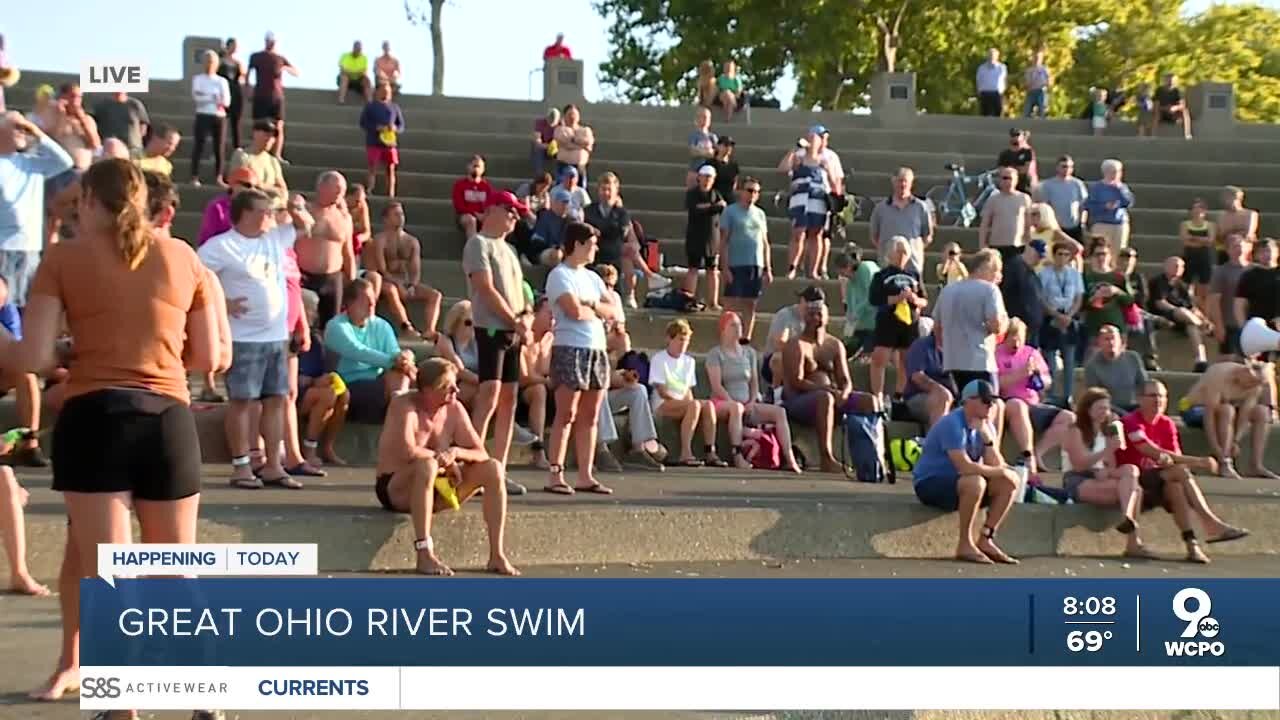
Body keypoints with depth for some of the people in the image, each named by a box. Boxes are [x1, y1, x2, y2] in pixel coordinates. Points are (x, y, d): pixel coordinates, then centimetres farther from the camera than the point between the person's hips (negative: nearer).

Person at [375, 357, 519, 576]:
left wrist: (457, 452, -21)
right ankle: (425, 556, -42)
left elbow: (481, 454, 0)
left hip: (438, 486, 6)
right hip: (397, 490, -6)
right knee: (427, 465, -39)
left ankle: (497, 555, -16)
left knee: (493, 469, -11)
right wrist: (442, 458, -18)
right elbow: (408, 452, -32)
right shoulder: (404, 405, -17)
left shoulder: (454, 409, 1)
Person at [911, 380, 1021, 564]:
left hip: (959, 482, 8)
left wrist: (988, 438, -19)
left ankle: (986, 540, -2)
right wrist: (999, 472, -18)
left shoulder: (985, 425, 4)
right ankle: (965, 545, -23)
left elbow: (996, 465, -5)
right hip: (930, 483, -8)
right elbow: (964, 467, -30)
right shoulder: (953, 424, -21)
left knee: (1009, 482, -5)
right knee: (975, 482, -35)